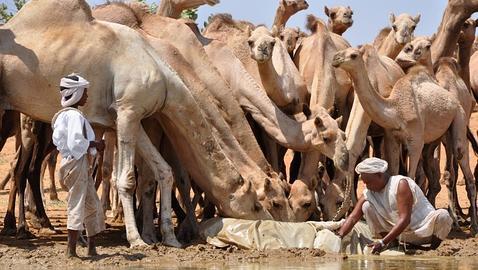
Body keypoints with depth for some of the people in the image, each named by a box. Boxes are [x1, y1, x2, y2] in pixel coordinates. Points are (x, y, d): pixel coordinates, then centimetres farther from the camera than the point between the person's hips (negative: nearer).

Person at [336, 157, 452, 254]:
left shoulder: (401, 184, -22)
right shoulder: (368, 193, -2)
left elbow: (405, 220, -29)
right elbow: (353, 218, -7)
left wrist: (383, 243, -35)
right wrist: (338, 236, -26)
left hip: (423, 232, -5)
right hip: (399, 232, 5)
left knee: (443, 216, -37)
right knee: (367, 206, -9)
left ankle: (433, 247, -6)